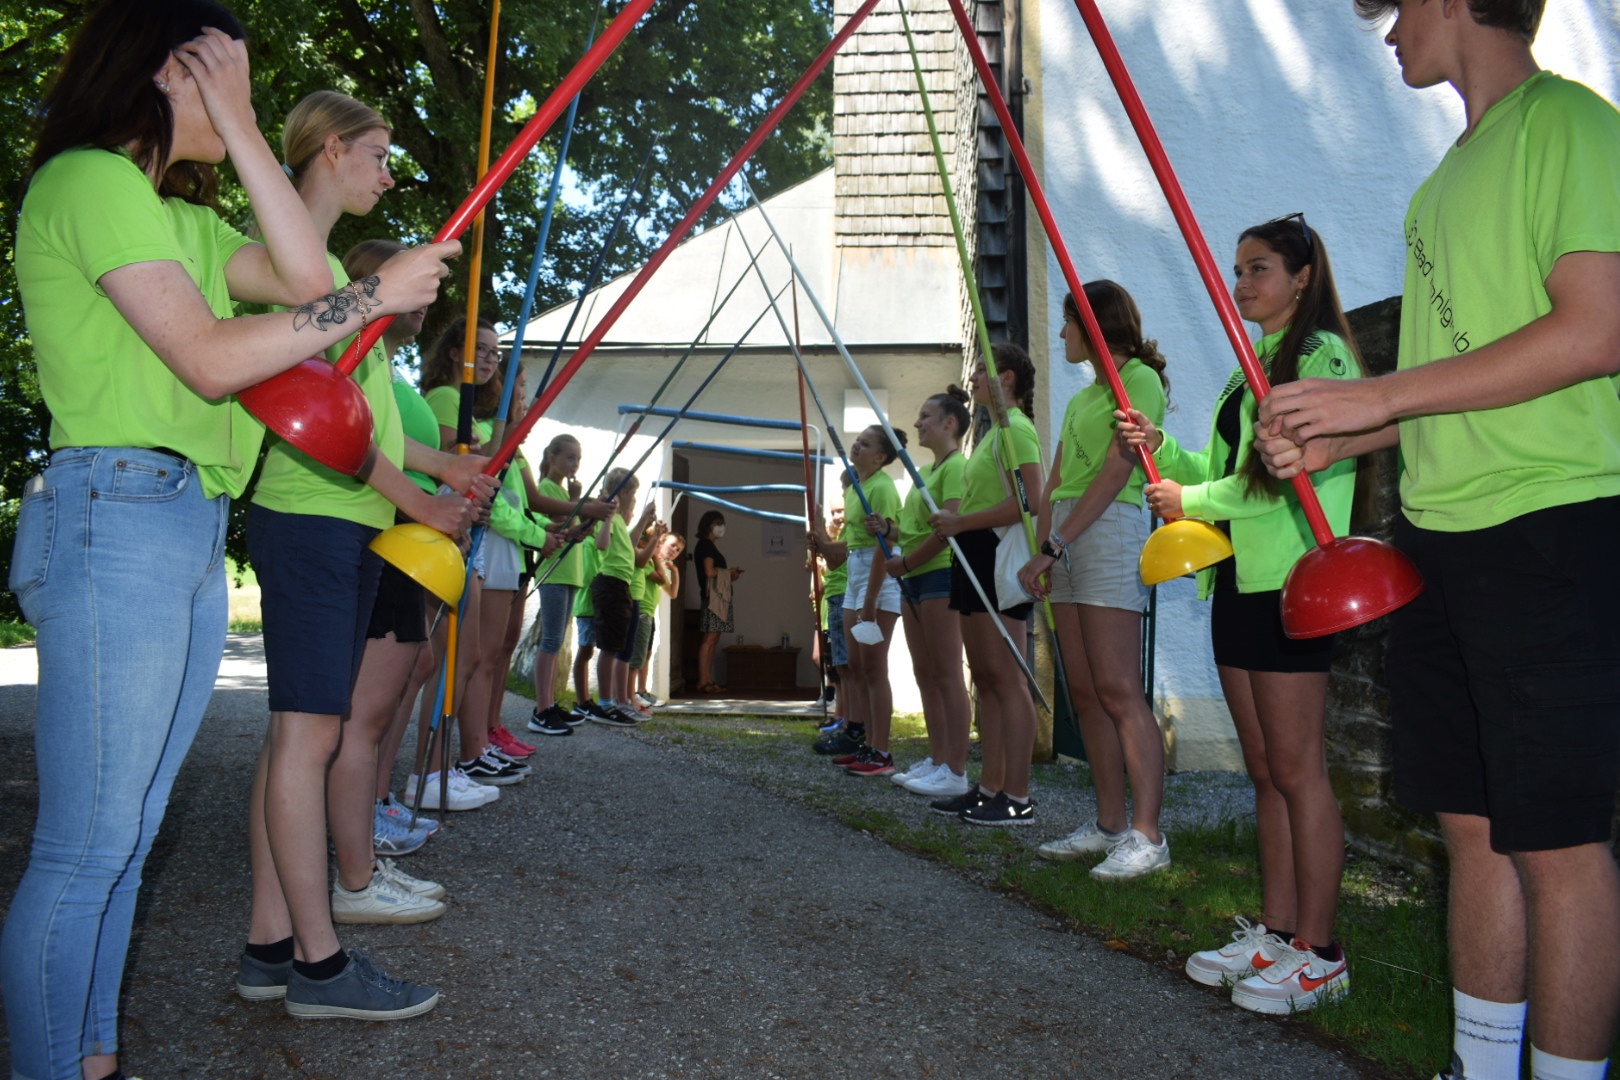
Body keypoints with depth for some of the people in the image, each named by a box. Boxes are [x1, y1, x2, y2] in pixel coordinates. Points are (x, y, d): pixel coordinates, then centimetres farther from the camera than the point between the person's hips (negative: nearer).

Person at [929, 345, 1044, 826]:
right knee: (985, 676, 10)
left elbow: (1029, 501, -20)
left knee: (1005, 677, -10)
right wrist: (948, 521, 11)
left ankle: (1018, 799, -6)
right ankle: (990, 787, 15)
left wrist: (961, 522, -17)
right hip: (975, 557, 11)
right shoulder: (992, 432, 22)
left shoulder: (1016, 428, -9)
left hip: (1000, 555, -11)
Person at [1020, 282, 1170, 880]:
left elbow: (1114, 474, -13)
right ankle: (1110, 823, 12)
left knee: (1118, 690, -11)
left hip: (1110, 529, -9)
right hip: (1066, 540, 9)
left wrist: (1054, 547, -16)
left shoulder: (1139, 378, -3)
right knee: (1085, 692, 6)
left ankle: (1148, 836, -7)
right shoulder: (1081, 398, 23)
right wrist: (1042, 552, 5)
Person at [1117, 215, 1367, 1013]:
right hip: (1237, 580, 9)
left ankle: (1318, 954, 4)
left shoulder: (1322, 353, -6)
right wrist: (1162, 449, 9)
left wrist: (1193, 500, -10)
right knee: (1264, 769, 11)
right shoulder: (1252, 366, 21)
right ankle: (1276, 933, 19)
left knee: (1296, 769, -5)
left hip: (1289, 581, -9)